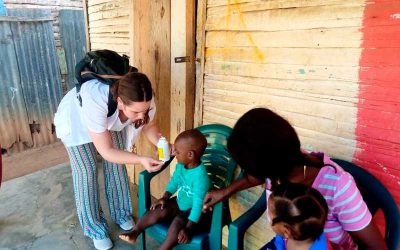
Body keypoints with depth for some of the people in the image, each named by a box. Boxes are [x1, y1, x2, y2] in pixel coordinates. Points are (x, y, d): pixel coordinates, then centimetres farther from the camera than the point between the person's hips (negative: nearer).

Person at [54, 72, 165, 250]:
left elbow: (149, 126, -14)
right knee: (87, 171, -2)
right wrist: (141, 160, -46)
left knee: (116, 166, 4)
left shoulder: (143, 100, -34)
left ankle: (121, 214, 26)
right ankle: (94, 227, 16)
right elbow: (106, 151, -37)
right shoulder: (96, 101, -47)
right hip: (76, 120, -4)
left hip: (111, 120, 4)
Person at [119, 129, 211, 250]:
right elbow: (175, 180, 9)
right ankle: (134, 233, 1)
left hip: (192, 210, -7)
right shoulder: (181, 165, -9)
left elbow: (198, 204, -31)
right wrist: (165, 197, 0)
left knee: (177, 224, -28)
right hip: (179, 202, 7)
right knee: (158, 210, -9)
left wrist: (188, 228, -30)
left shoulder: (200, 177, -33)